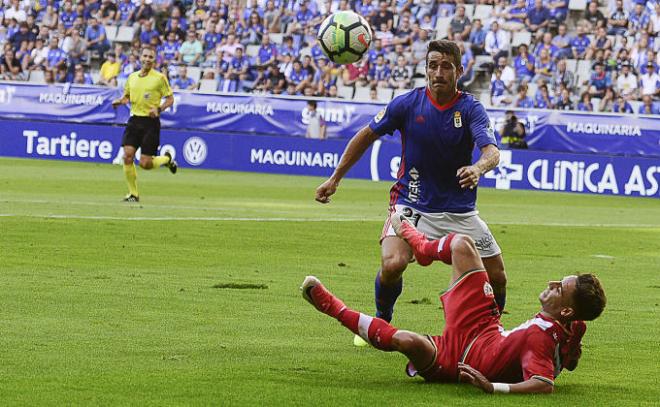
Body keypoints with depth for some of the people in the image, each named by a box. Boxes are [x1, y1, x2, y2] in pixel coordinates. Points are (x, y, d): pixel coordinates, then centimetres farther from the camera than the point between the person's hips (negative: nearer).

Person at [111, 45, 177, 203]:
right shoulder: (132, 77, 10)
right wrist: (119, 101, 1)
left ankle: (166, 159, 26)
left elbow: (170, 98, 0)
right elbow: (126, 96, 23)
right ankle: (133, 194, 1)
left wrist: (159, 109, -17)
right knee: (127, 156, -11)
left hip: (150, 121, -4)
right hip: (134, 120, 4)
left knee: (145, 164, -7)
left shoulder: (159, 78, -4)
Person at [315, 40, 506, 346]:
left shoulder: (471, 109, -10)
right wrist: (334, 179, 5)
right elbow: (366, 136, 5)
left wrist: (478, 168, -50)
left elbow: (492, 151, -27)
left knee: (497, 278, -2)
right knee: (392, 264, -26)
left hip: (460, 211, 1)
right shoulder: (408, 103, -8)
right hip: (412, 203, -1)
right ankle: (380, 323, 3)